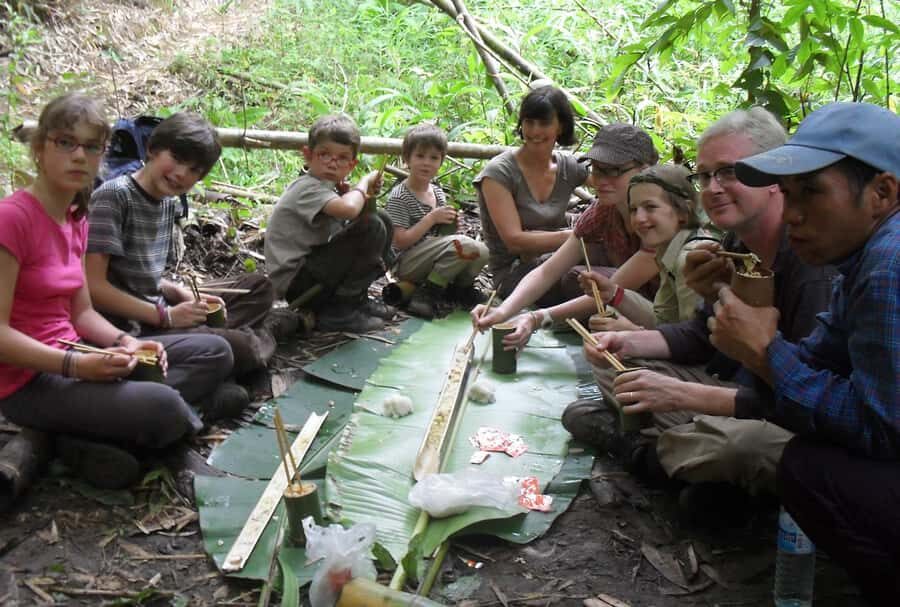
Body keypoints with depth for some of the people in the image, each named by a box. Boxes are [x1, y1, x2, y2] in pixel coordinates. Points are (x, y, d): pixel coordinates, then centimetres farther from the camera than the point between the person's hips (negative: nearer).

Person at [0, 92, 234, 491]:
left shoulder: (75, 220, 10)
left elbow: (81, 312, 11)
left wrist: (126, 343, -8)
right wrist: (75, 365, -27)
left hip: (74, 356, 10)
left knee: (214, 352, 5)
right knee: (163, 409, -32)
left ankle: (94, 438, -7)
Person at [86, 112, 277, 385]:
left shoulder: (170, 203, 11)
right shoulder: (114, 196, -14)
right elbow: (92, 284, -19)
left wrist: (183, 294, 0)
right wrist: (166, 316, -17)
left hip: (157, 315, 9)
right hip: (129, 329, -9)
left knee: (259, 287, 11)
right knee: (241, 350, -29)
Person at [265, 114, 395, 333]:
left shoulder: (328, 187, 11)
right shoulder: (308, 188, -18)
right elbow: (348, 209, -37)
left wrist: (366, 196, -10)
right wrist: (363, 183, -18)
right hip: (295, 281, -10)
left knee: (382, 219, 12)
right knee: (372, 227, -23)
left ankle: (356, 298, 13)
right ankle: (339, 311, -13)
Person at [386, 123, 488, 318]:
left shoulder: (438, 192, 12)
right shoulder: (399, 197, -11)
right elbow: (401, 241, -18)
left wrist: (450, 225, -1)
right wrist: (432, 218, -19)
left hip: (433, 262, 7)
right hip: (407, 264, -7)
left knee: (481, 252, -16)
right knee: (464, 245, -28)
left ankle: (458, 287, 9)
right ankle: (426, 294, -17)